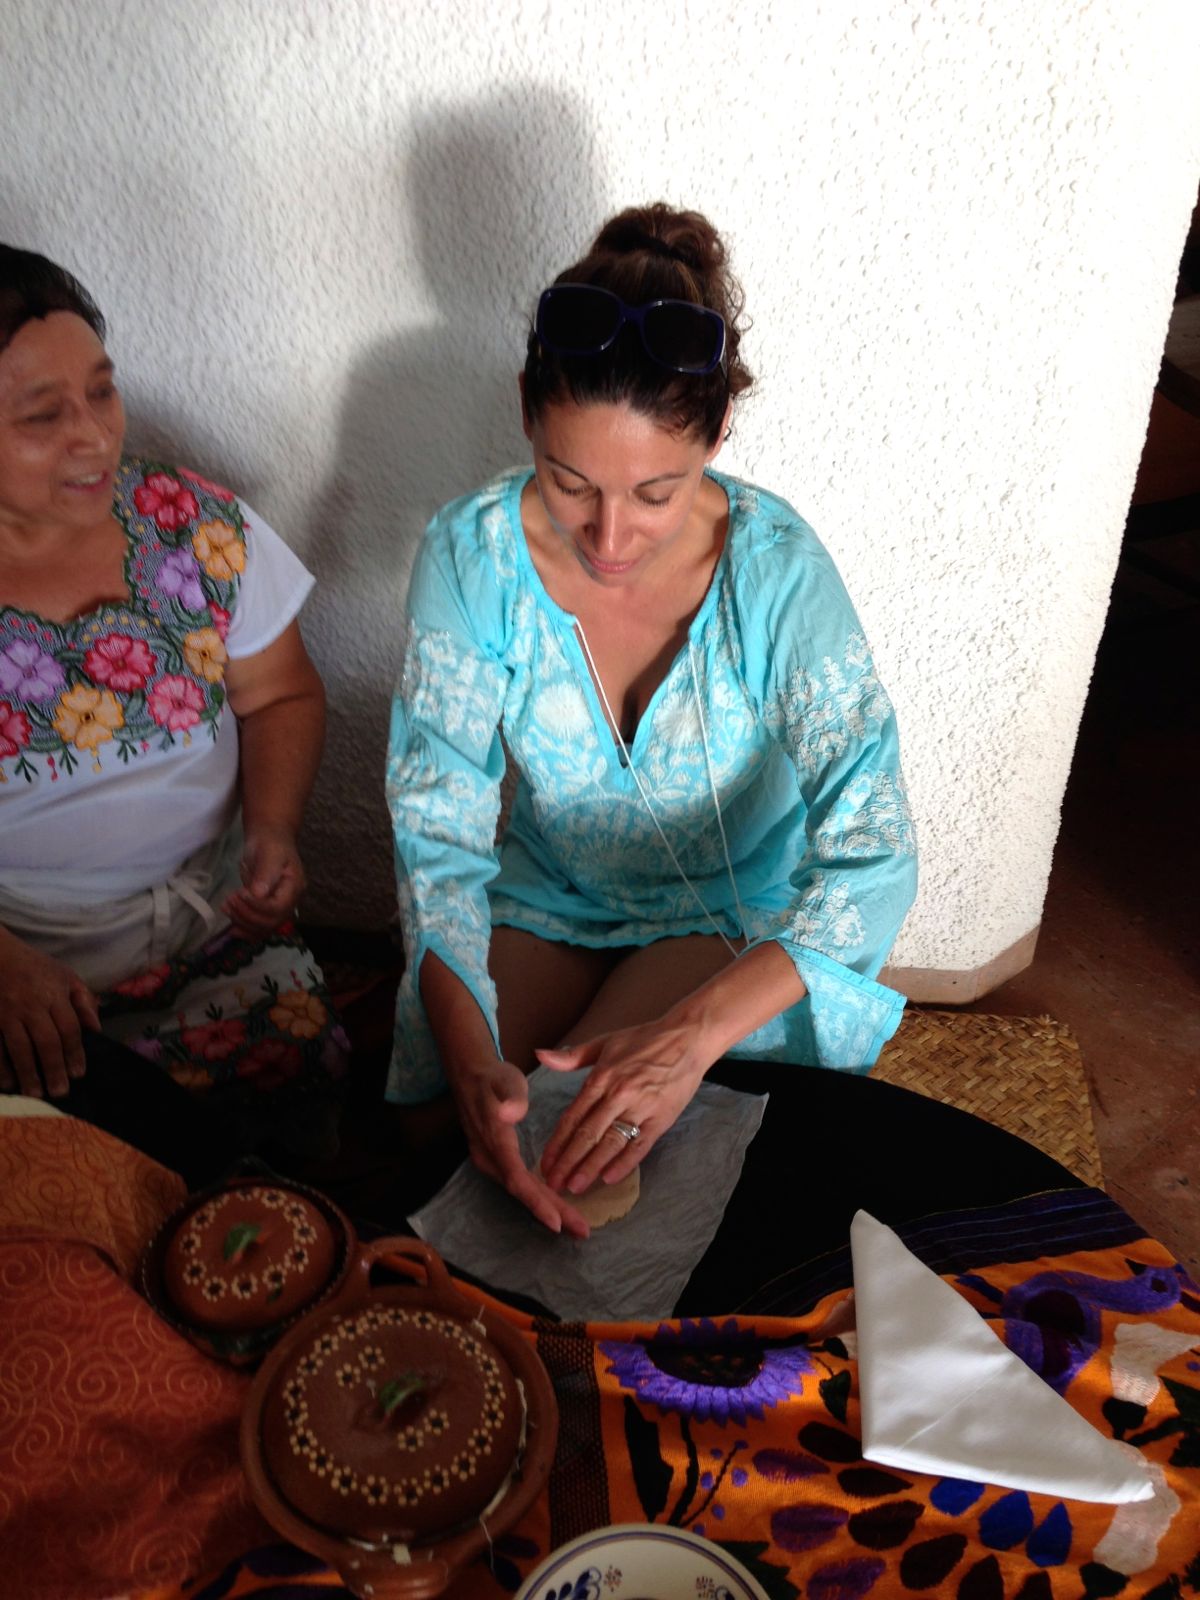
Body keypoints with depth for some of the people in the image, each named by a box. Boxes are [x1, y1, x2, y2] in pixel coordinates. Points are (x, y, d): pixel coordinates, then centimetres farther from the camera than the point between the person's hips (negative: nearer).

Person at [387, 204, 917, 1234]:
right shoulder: (472, 554, -20)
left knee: (581, 1148, -20)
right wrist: (471, 1061, -35)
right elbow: (436, 829, -20)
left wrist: (694, 1033, -42)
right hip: (545, 897, 2)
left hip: (738, 918, -1)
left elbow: (873, 859, -28)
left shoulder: (775, 567, -25)